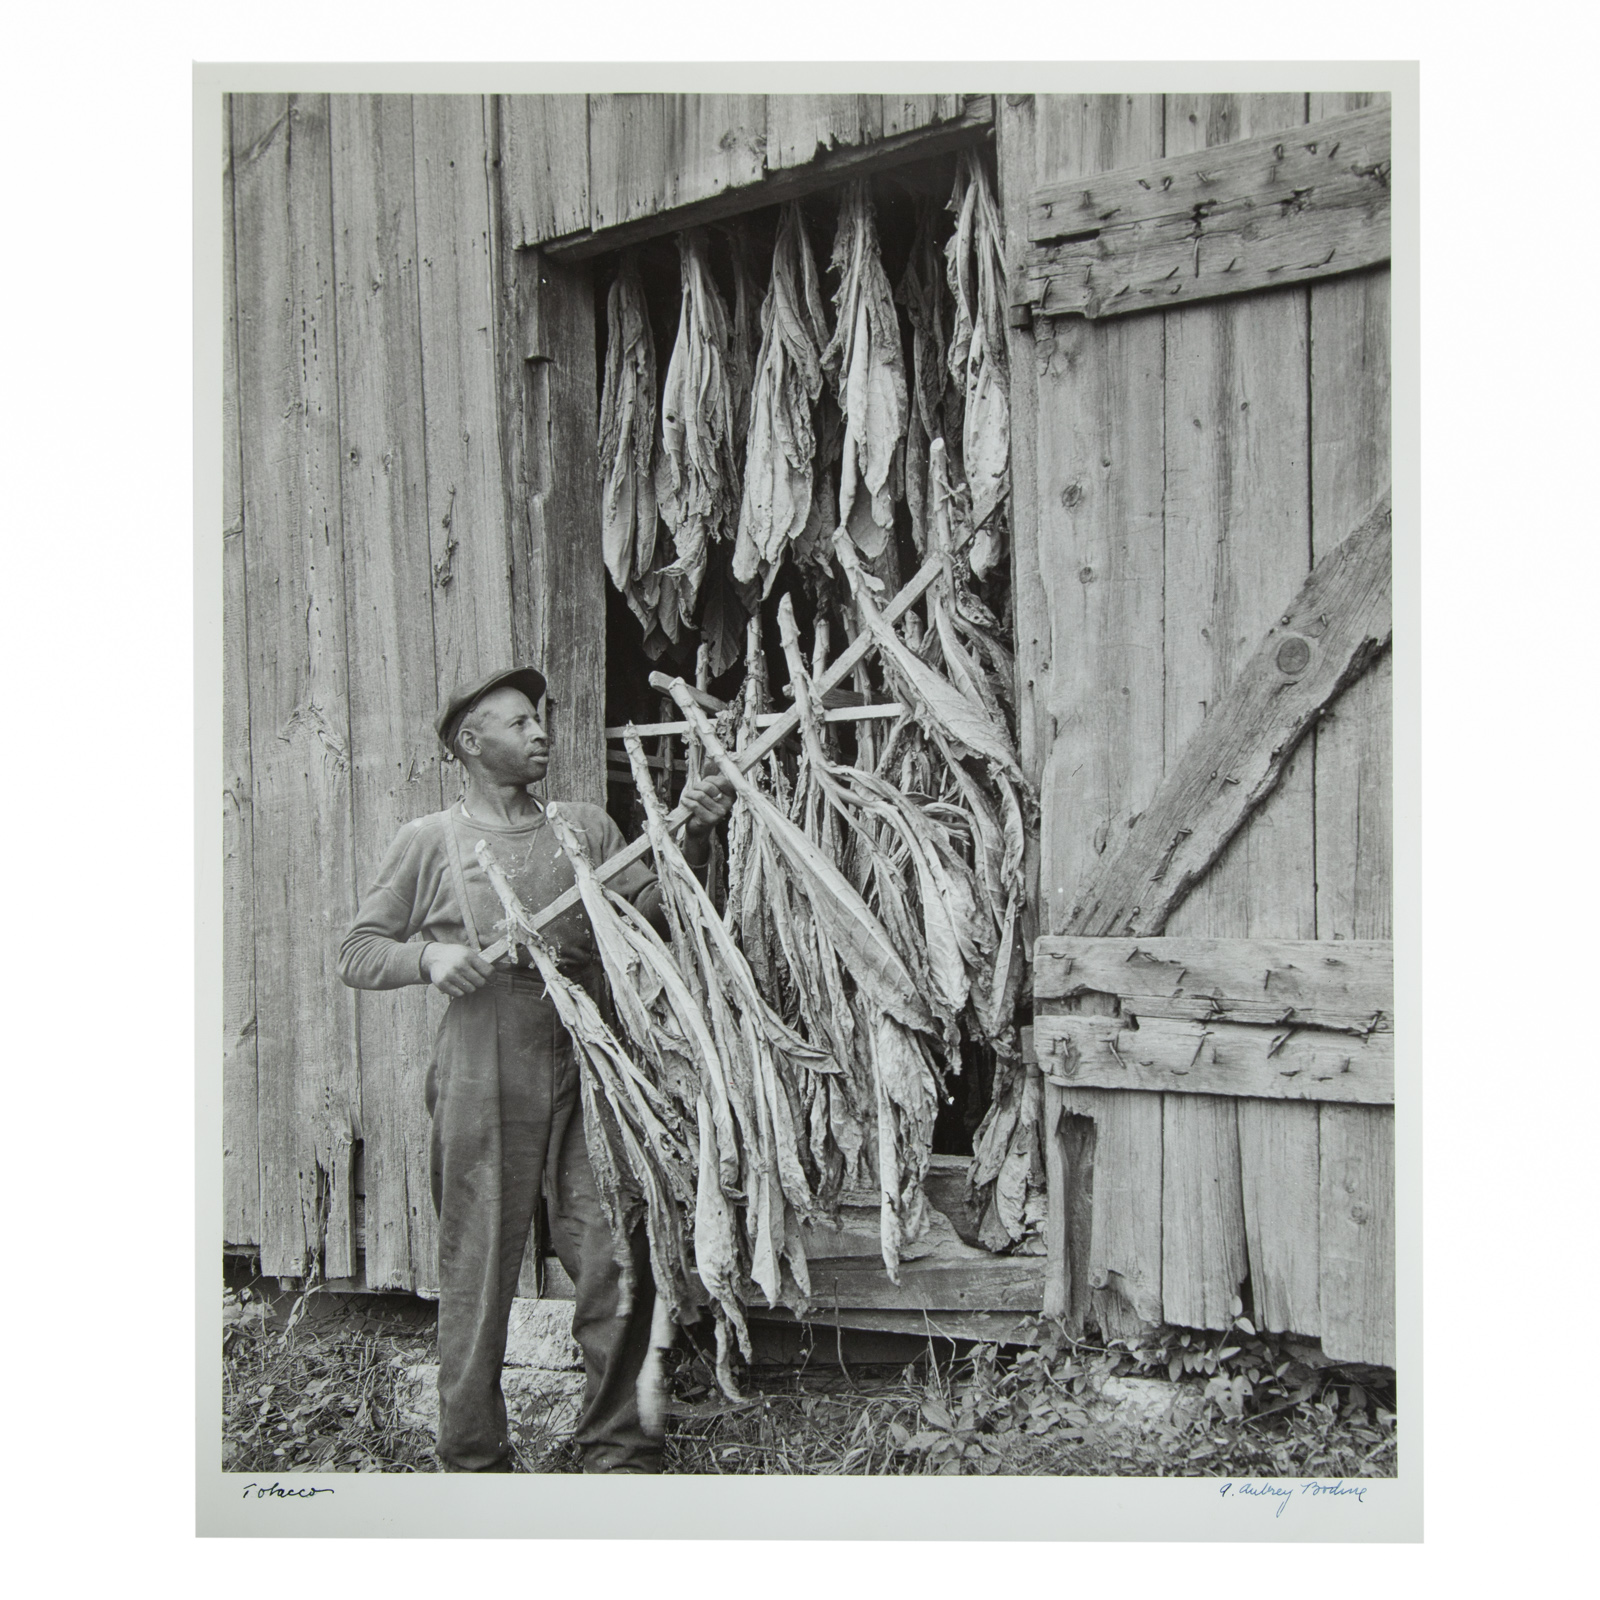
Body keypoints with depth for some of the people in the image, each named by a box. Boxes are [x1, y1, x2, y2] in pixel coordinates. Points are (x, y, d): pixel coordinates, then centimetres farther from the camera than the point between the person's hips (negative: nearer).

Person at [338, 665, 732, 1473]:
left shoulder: (584, 826, 13)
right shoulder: (430, 841, 5)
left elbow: (654, 911, 4)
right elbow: (357, 953, 7)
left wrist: (692, 841, -11)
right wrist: (428, 956, -11)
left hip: (582, 1068, 3)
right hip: (483, 1075, -2)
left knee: (619, 1263, 1)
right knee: (478, 1269, 3)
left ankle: (616, 1449, 17)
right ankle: (472, 1456, 20)